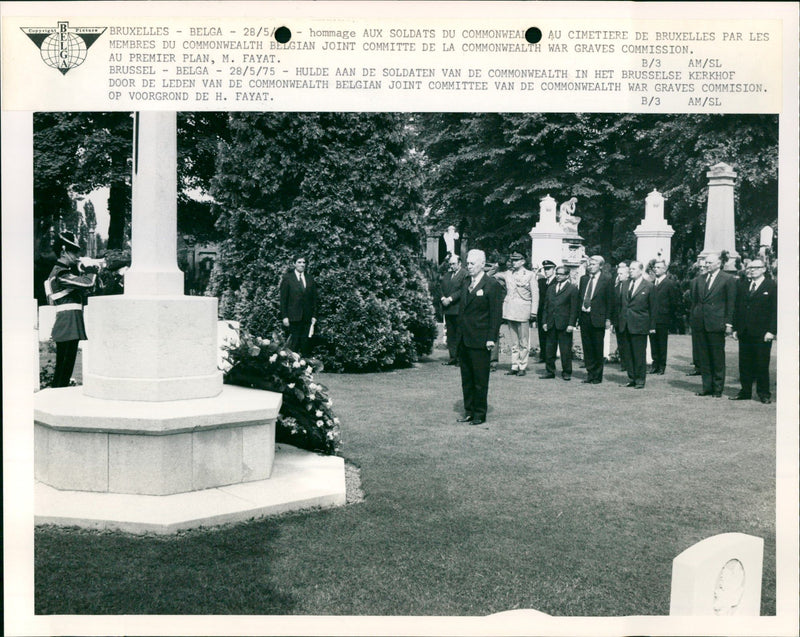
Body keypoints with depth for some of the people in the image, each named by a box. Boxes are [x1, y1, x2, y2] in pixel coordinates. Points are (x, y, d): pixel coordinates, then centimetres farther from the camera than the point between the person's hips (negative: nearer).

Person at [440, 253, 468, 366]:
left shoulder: (465, 274, -4)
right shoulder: (447, 274, 19)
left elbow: (462, 290, -13)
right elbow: (442, 288, 17)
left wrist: (450, 299, -15)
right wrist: (443, 298, -2)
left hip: (458, 310, -7)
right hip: (448, 309, 7)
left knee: (459, 335, -5)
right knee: (450, 334, 9)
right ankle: (452, 357, 14)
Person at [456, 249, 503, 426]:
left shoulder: (492, 285, -8)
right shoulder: (465, 283, 14)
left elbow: (496, 314, -10)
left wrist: (491, 338, -14)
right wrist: (459, 333, 12)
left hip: (480, 341, -7)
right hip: (464, 339, 7)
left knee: (480, 380, 1)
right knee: (466, 378, 12)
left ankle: (480, 414, 11)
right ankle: (469, 411, 22)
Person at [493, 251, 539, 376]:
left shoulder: (530, 275, 1)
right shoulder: (507, 274, 11)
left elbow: (535, 294, -1)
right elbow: (495, 276, 27)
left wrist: (533, 311, -8)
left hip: (523, 310, -4)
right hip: (510, 311, 4)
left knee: (523, 341, -1)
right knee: (514, 341, 9)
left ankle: (522, 367, 5)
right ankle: (514, 366, 14)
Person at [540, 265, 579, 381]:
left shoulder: (572, 289, -1)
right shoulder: (550, 288, 16)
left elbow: (574, 309, -5)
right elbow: (546, 306, 17)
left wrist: (571, 324, -12)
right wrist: (544, 321, 8)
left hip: (564, 324, -5)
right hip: (551, 324, 5)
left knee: (566, 350, 0)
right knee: (549, 349, 8)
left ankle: (567, 373, 9)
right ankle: (549, 371, 17)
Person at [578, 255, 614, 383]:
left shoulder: (607, 280, -4)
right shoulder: (584, 279, 11)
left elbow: (610, 300, -5)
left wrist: (608, 319, -9)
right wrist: (578, 315, 6)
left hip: (598, 318, -5)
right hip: (584, 317, 5)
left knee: (598, 349, 3)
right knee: (587, 347, 9)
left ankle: (597, 376, 12)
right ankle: (590, 373, 18)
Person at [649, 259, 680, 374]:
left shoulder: (670, 283, -5)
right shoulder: (652, 283, 12)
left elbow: (674, 303, -5)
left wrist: (670, 317, -6)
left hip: (663, 319, -5)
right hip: (652, 319, 5)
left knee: (662, 343, 3)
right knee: (653, 343, 8)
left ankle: (662, 366, 11)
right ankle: (655, 364, 17)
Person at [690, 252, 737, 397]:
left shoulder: (728, 280, -1)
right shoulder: (699, 280, 12)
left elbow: (731, 303, -3)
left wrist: (728, 323, -8)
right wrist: (693, 320, 10)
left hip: (716, 324, -5)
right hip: (700, 324, 5)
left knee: (718, 358, 2)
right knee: (704, 358, 8)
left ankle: (718, 389, 10)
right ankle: (707, 387, 14)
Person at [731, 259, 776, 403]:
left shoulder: (772, 286, -1)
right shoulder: (743, 287, 14)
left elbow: (775, 310, -6)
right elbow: (737, 309, 15)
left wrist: (772, 331, -13)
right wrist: (735, 328, 8)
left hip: (762, 334, -5)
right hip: (744, 333, 5)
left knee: (762, 364, 0)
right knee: (744, 364, 7)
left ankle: (764, 394, 10)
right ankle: (745, 391, 16)